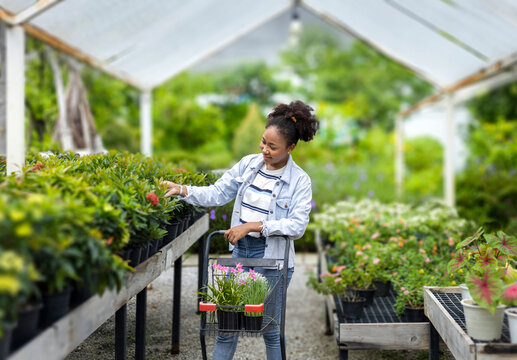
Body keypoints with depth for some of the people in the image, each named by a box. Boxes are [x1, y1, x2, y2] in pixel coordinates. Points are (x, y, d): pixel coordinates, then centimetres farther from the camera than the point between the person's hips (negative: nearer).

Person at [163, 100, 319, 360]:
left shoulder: (299, 181, -8)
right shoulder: (249, 164, 4)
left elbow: (297, 225, -16)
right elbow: (218, 194, 5)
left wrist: (252, 226, -21)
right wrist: (183, 190, -11)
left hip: (272, 259, -4)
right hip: (241, 252, 4)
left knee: (270, 328, 7)